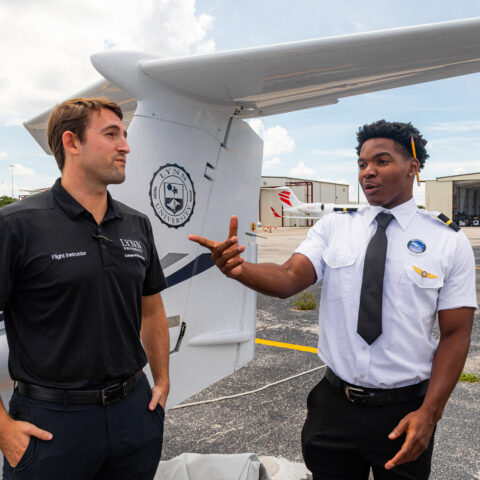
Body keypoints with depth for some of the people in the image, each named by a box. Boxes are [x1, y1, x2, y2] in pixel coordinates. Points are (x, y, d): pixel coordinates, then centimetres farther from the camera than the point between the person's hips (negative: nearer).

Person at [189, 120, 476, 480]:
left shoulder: (450, 242, -5)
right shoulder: (333, 228, -1)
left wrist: (429, 413, -13)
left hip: (403, 413, -1)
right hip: (334, 405, 2)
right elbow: (288, 279, -14)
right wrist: (239, 269, -35)